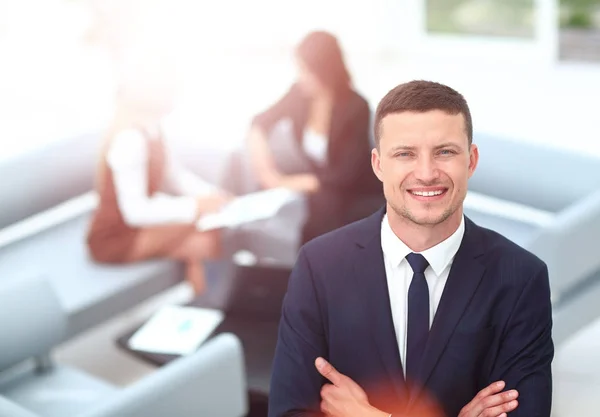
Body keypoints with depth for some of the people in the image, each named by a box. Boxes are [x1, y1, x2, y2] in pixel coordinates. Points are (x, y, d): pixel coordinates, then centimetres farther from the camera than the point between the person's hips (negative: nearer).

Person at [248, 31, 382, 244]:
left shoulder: (356, 108, -23)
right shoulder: (301, 93, -8)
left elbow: (346, 175, -26)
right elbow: (261, 122, 4)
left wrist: (296, 182, -30)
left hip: (359, 196, -6)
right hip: (319, 189, 7)